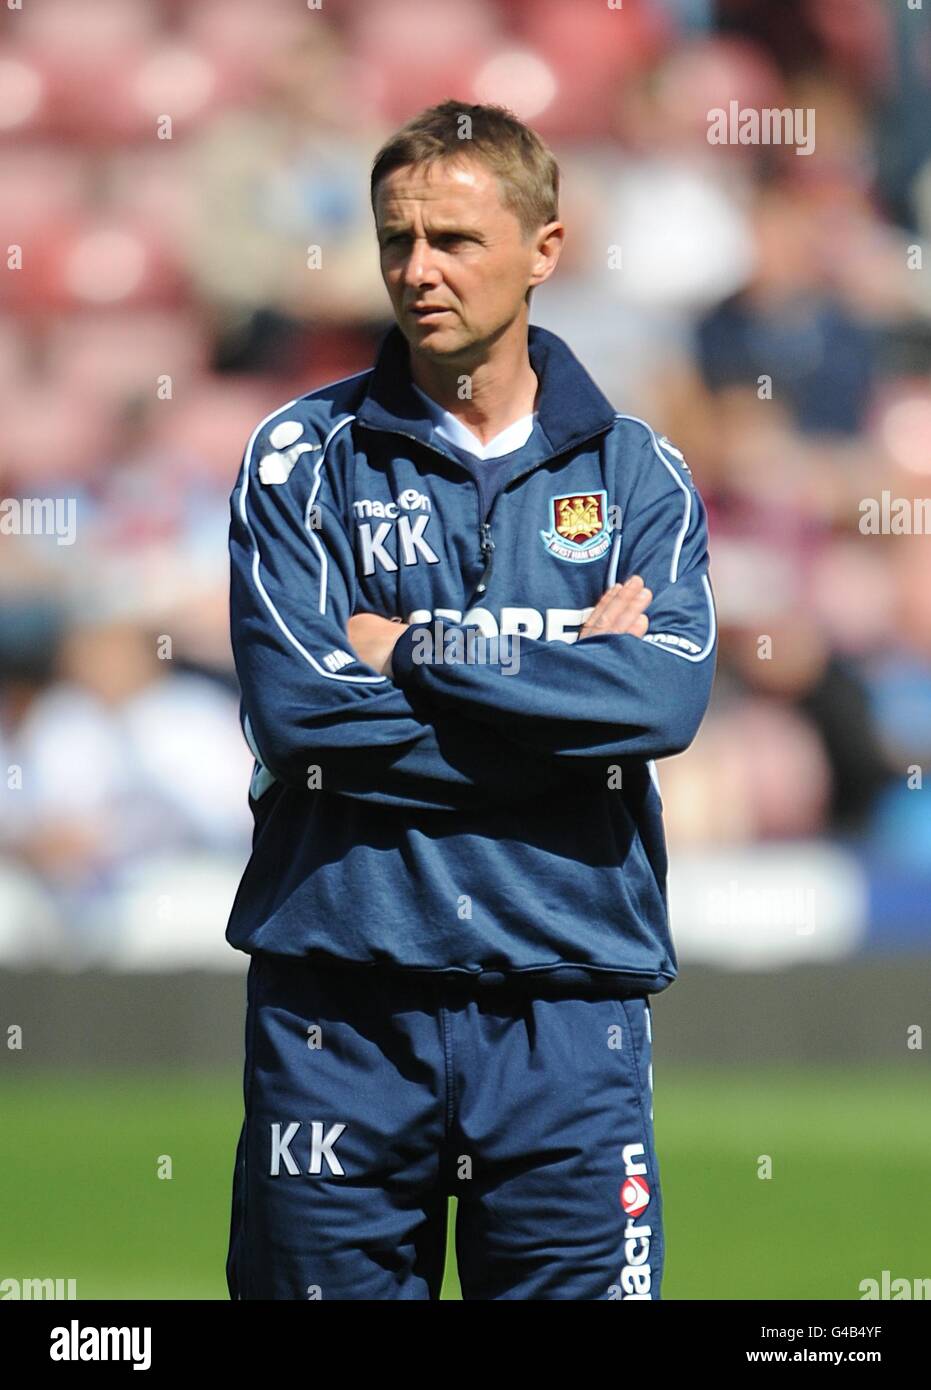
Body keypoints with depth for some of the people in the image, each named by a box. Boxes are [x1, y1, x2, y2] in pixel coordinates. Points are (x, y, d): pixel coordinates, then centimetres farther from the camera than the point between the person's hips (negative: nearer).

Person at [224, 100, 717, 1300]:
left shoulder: (636, 473, 8)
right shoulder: (304, 457, 4)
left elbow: (669, 695, -11)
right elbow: (295, 706, -11)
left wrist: (418, 651, -11)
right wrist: (566, 666, -8)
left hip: (567, 1005, 1)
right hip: (341, 1003, -1)